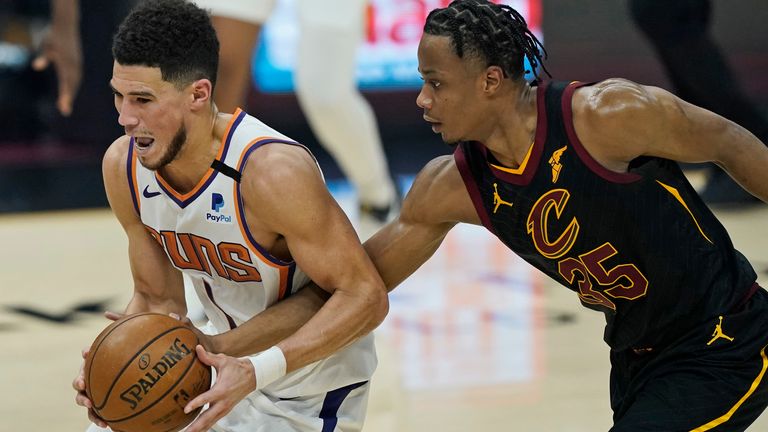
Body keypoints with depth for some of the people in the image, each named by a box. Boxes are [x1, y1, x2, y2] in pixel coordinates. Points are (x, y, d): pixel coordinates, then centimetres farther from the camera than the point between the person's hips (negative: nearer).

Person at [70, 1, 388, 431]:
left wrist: (258, 372, -38)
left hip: (311, 391, -7)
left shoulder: (273, 171, -33)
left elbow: (365, 297, -28)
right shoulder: (124, 167, -12)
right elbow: (158, 299, 1)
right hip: (228, 353, 7)